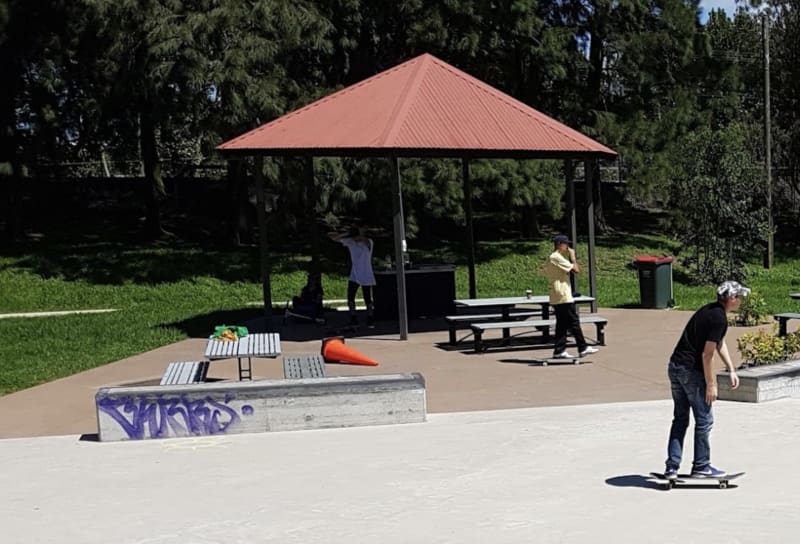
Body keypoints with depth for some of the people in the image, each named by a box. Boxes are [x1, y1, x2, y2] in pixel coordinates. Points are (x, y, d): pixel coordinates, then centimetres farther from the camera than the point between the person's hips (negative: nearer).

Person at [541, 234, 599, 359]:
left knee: (562, 324, 9)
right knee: (574, 322, -2)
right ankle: (583, 348, 4)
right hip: (564, 298, -10)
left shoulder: (550, 259, 16)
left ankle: (560, 351, 7)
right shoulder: (557, 258, -15)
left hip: (556, 298, 10)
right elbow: (576, 269, -16)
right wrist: (572, 256, -5)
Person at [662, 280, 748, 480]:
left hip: (675, 367, 9)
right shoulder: (719, 318, -16)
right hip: (691, 371, -9)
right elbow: (707, 354, -17)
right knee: (704, 420, 4)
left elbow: (720, 344, 23)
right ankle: (701, 466, 13)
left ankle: (672, 467, 12)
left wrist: (731, 370, 21)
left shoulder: (709, 310, 14)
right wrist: (710, 384, -12)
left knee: (680, 419, 13)